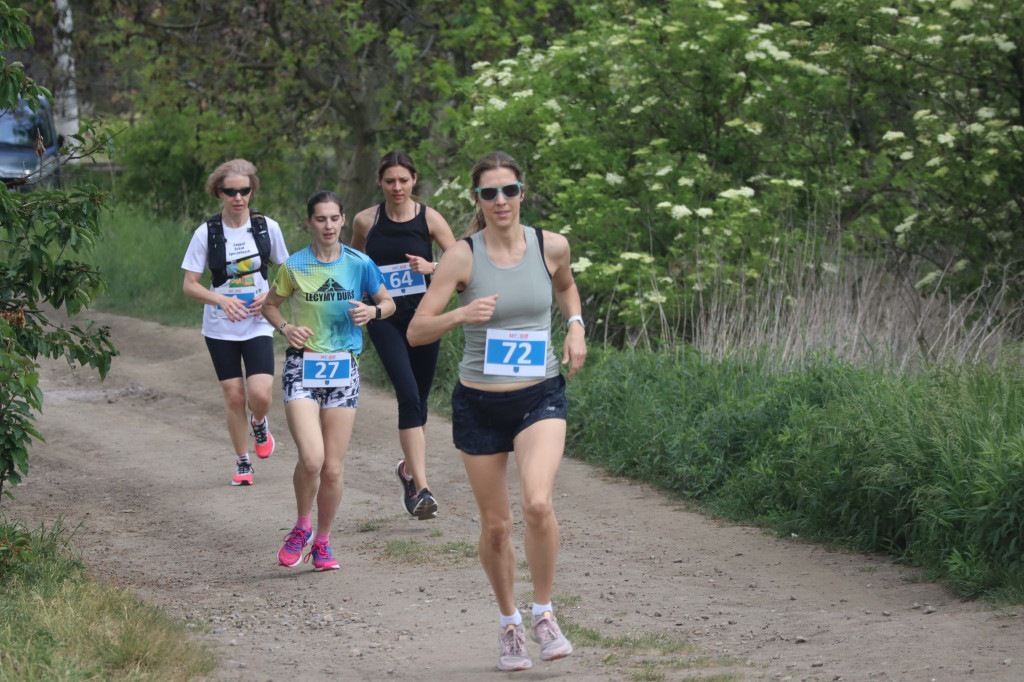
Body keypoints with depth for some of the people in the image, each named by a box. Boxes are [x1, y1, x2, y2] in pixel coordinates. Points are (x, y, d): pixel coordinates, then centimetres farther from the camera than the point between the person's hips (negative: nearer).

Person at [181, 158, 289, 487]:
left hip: (258, 326, 0)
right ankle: (242, 463, 19)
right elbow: (189, 285, -3)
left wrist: (270, 296, -9)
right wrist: (221, 299, -21)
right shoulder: (206, 233, -6)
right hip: (221, 328, 0)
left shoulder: (268, 227, -2)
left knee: (259, 394, -15)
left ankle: (259, 423, 21)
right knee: (234, 398, 0)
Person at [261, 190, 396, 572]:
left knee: (334, 468, 2)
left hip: (343, 368, 2)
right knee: (311, 458, -19)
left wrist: (373, 312, -8)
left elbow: (389, 303, 14)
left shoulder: (359, 264, 1)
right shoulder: (295, 267, -1)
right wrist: (285, 327, -7)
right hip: (302, 368, -2)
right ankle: (302, 526, 8)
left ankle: (322, 541, 22)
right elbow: (270, 304, 13)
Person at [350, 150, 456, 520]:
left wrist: (432, 267, -18)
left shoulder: (429, 218, -3)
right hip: (385, 319, -1)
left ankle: (409, 468, 40)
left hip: (423, 316, 1)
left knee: (418, 400, 12)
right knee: (408, 396, -18)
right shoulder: (366, 221, 0)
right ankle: (421, 487, -23)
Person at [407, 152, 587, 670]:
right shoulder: (462, 257, -9)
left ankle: (544, 614, -2)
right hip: (479, 403, 0)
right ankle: (510, 624, 30)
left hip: (540, 397, 0)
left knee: (537, 503, -23)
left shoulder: (551, 246, -2)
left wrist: (575, 326, 5)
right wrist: (461, 314, -28)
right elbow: (416, 331, -10)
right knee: (495, 525, 7)